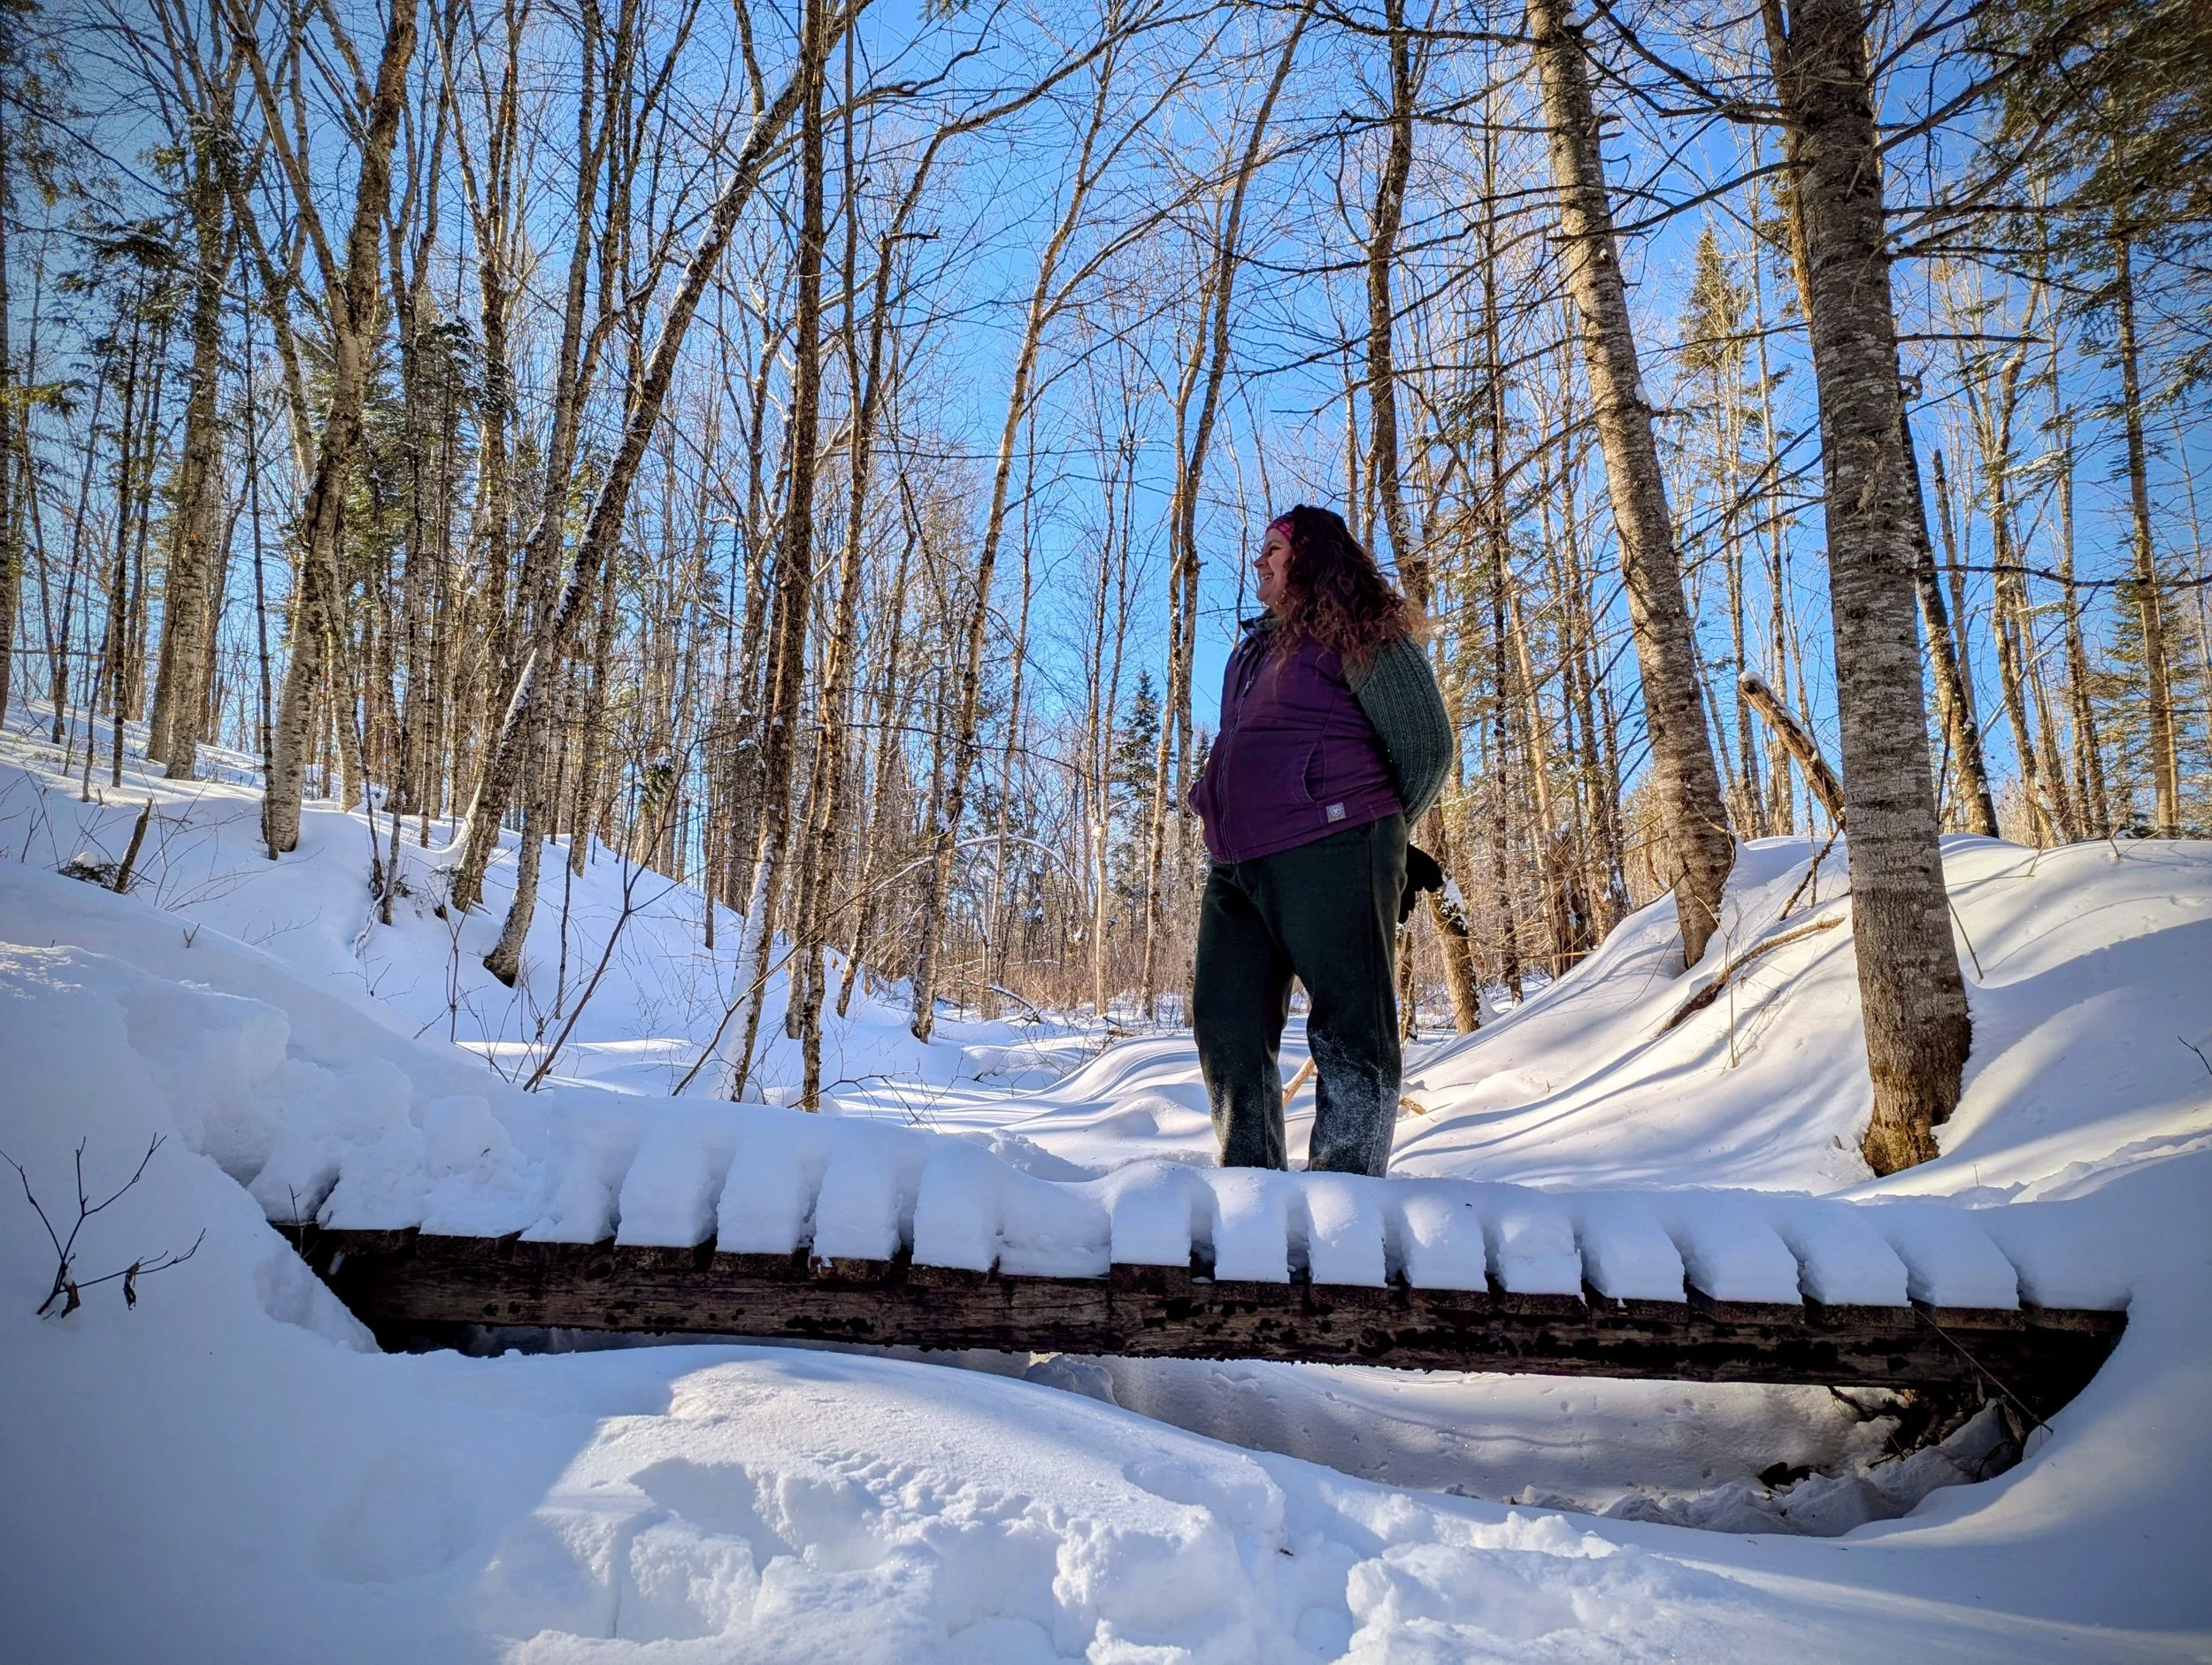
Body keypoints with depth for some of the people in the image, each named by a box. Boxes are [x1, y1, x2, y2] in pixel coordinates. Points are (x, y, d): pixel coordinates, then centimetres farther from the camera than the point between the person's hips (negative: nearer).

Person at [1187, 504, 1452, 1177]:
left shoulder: (1361, 634, 1)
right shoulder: (1256, 647, 25)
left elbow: (1428, 748, 0)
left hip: (1328, 854, -8)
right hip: (1238, 863, 9)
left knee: (1350, 1027, -6)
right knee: (1226, 1022, 5)